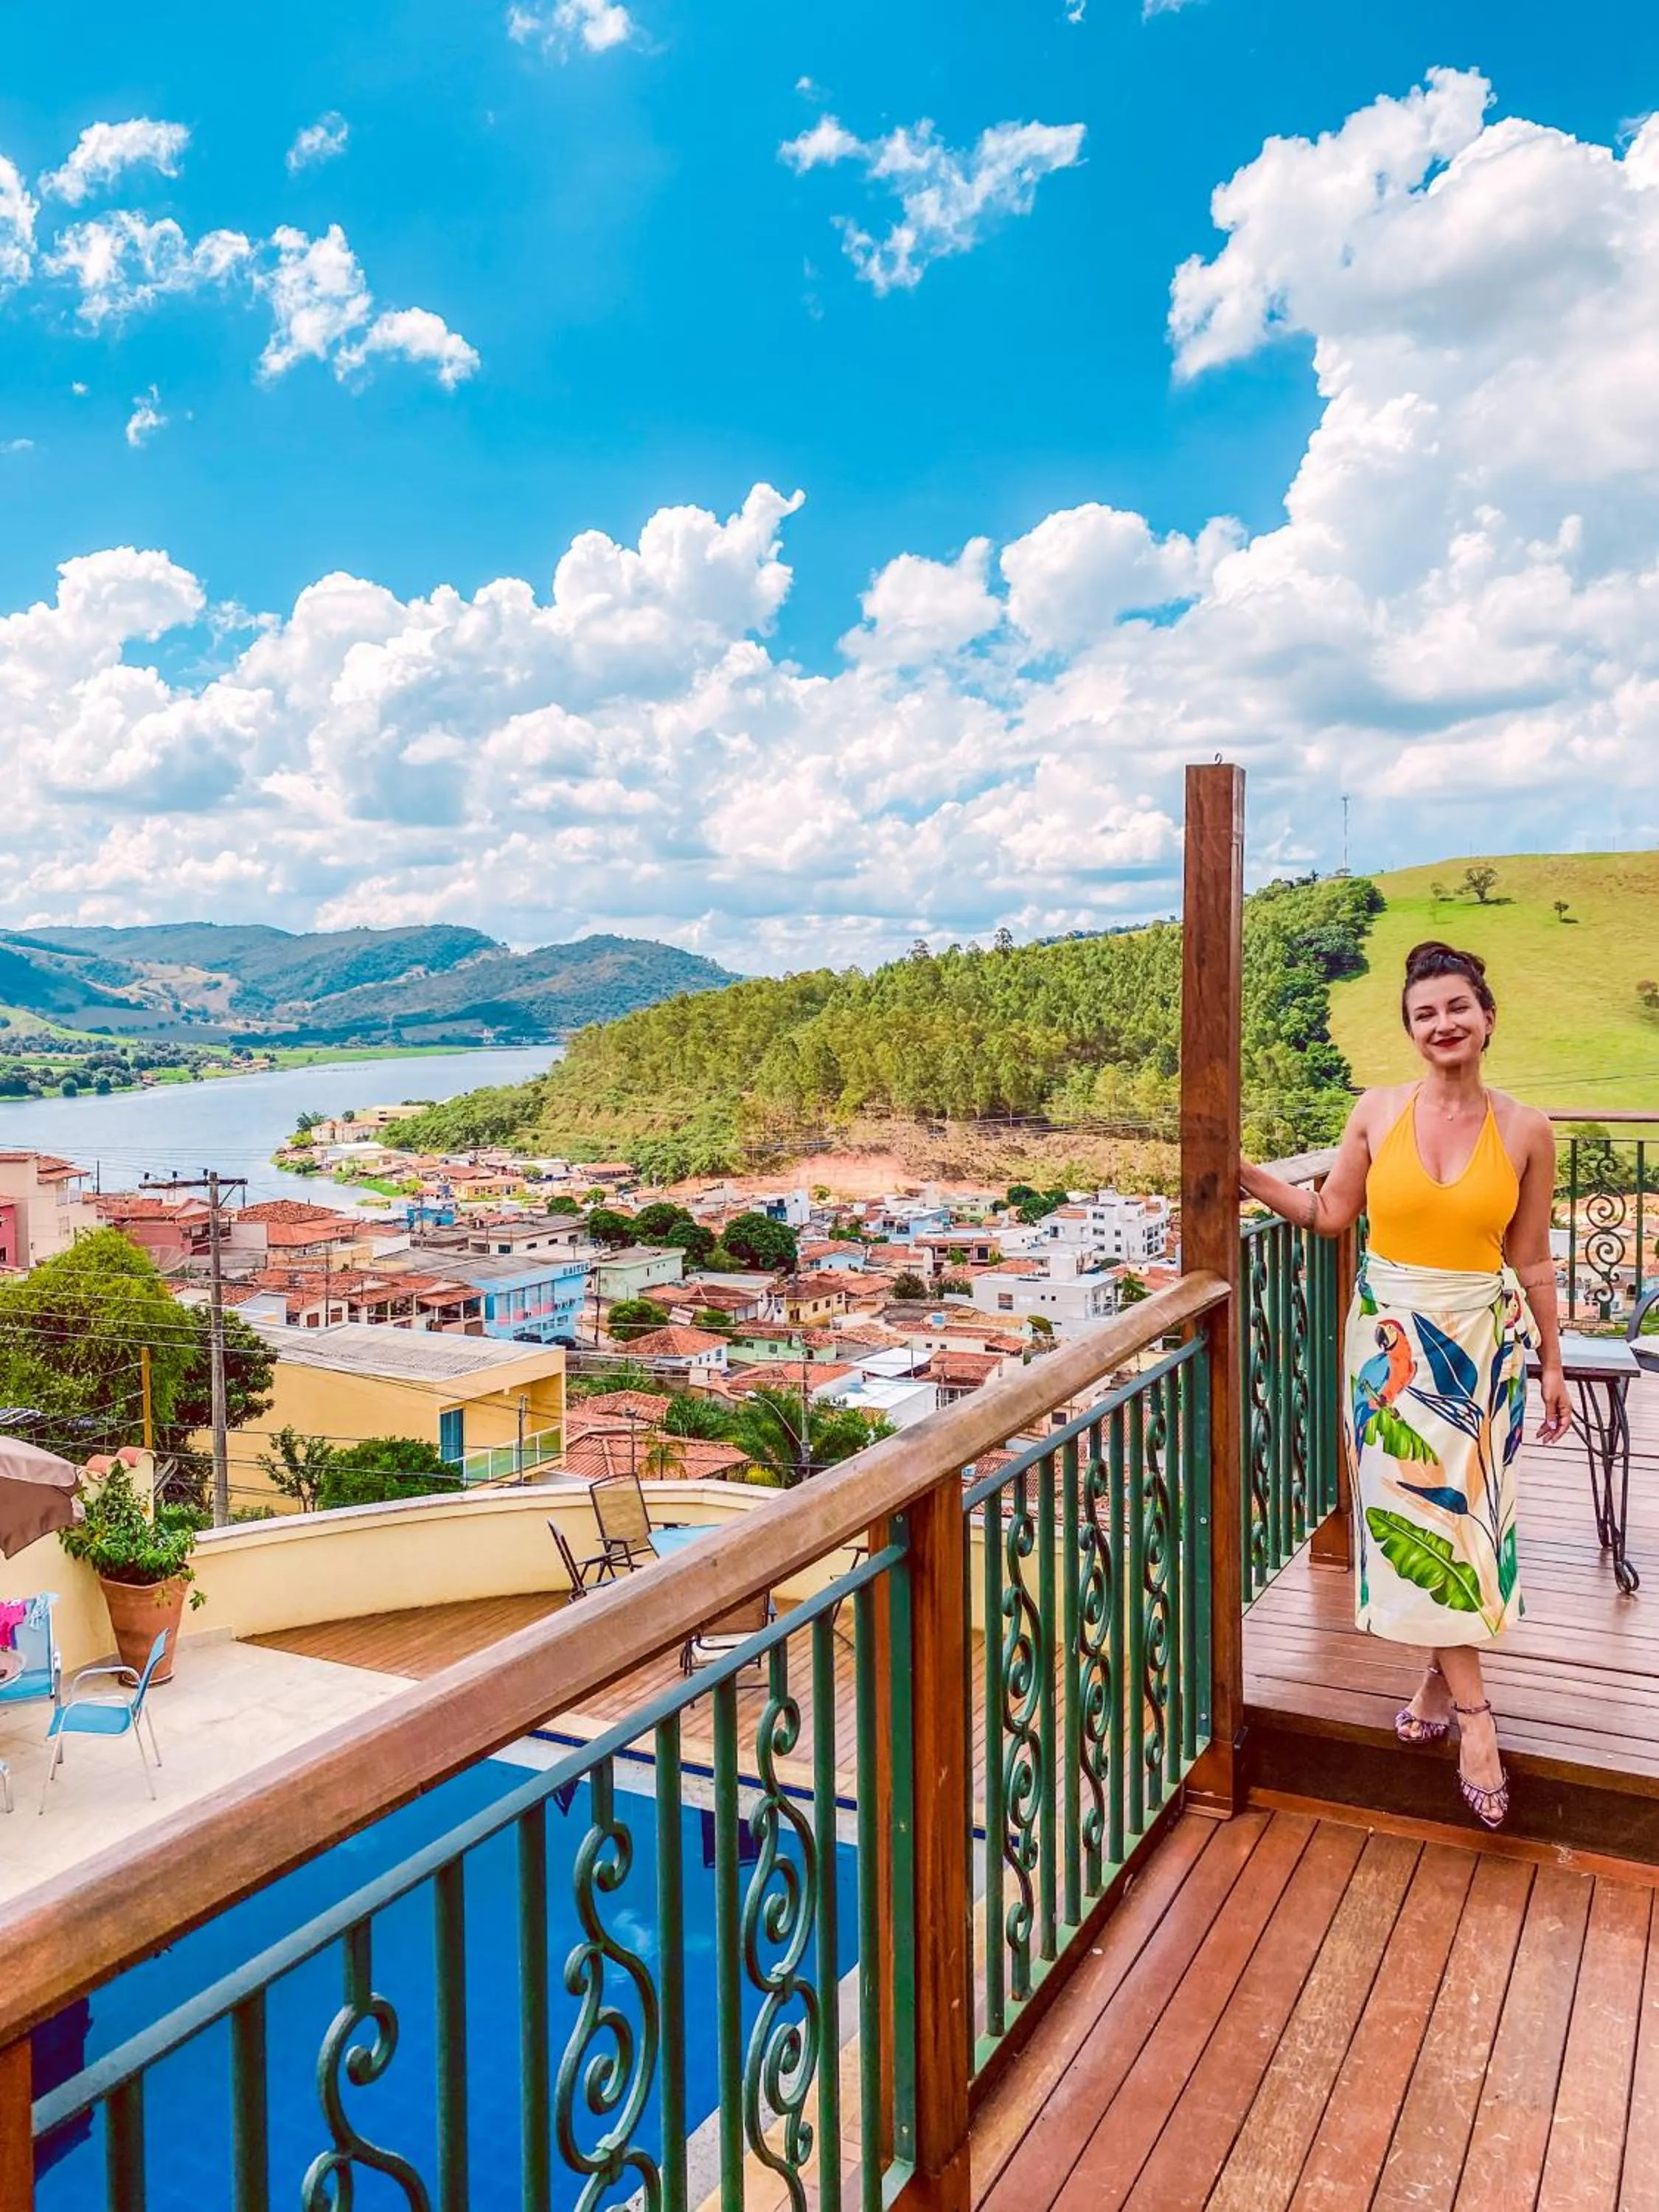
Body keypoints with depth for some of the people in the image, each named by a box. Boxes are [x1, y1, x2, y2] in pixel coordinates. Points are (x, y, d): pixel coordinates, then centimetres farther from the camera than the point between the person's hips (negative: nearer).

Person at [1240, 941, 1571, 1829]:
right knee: (1416, 1514, 0)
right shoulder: (1379, 1112, -2)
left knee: (1465, 1514, 3)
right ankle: (1473, 1712, 10)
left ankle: (1442, 1675, 24)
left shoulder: (1525, 1130, -3)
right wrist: (1244, 1174, -1)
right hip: (1392, 1338, 0)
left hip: (1483, 1340, 0)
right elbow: (1331, 1214, 7)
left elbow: (1531, 1258, 3)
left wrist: (1552, 1363, 6)